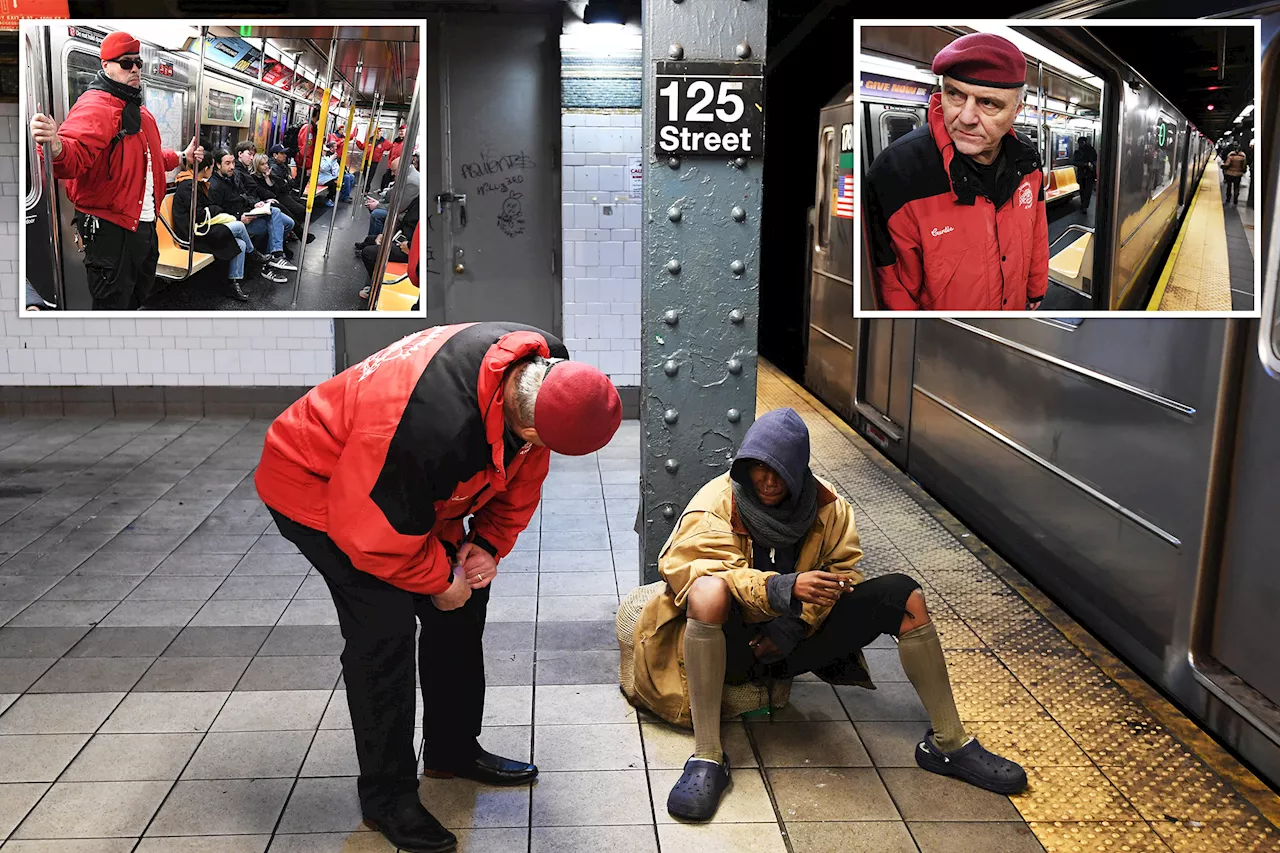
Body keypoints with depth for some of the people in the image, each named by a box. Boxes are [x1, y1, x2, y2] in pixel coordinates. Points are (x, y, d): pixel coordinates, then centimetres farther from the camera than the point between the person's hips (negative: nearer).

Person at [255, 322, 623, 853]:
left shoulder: (538, 370, -21)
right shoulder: (433, 424, -45)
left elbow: (521, 472, -1)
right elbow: (373, 534, -31)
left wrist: (490, 542, -11)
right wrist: (438, 582, -16)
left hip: (421, 488, 8)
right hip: (319, 486, -8)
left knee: (465, 602, 9)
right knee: (385, 629, -16)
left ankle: (454, 751, 28)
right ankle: (386, 798, 2)